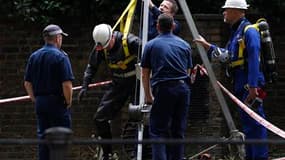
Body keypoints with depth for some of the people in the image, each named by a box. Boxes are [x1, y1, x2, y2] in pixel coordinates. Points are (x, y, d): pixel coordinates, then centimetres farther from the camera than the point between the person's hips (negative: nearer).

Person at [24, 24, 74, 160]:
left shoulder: (34, 56, 7)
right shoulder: (60, 56, -12)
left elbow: (27, 83, 9)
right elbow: (67, 84, -18)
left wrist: (35, 100, 16)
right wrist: (68, 102, -5)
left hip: (40, 102, 6)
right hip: (57, 103, -6)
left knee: (43, 137, 11)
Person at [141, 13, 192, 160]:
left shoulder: (151, 45, 5)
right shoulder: (184, 45, 15)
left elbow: (145, 74, 8)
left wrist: (148, 96, 18)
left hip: (163, 89, -4)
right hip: (183, 88, 4)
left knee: (158, 131, -3)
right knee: (178, 131, 10)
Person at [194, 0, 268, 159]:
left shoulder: (249, 31, -11)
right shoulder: (236, 32, 19)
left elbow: (254, 59, -19)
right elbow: (227, 55, 28)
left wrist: (253, 86, -25)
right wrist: (208, 46, 29)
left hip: (250, 85, -10)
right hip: (241, 86, 10)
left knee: (254, 122, -12)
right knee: (247, 122, 12)